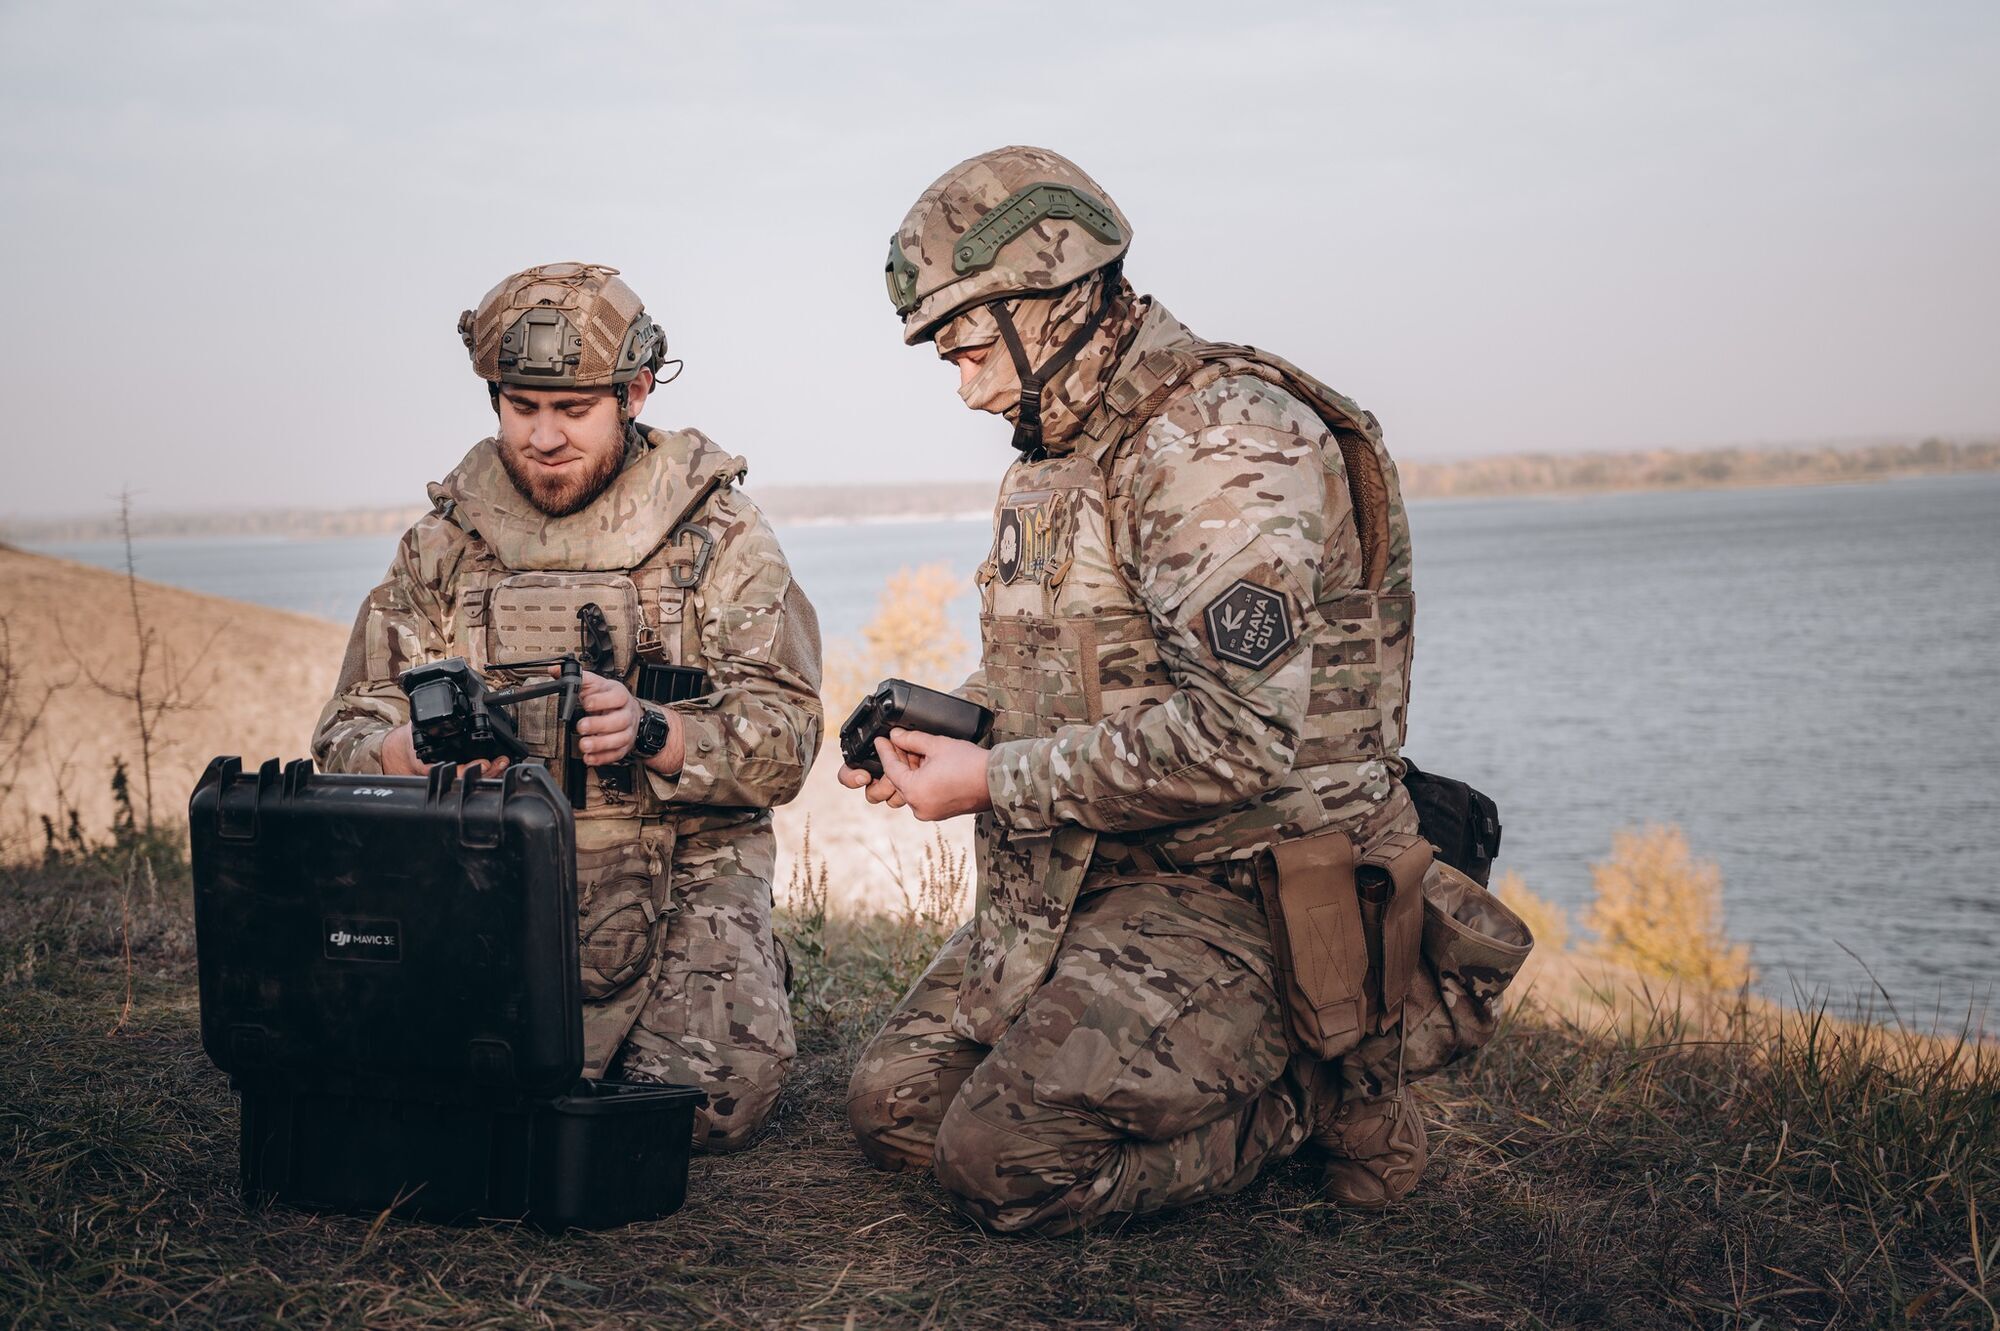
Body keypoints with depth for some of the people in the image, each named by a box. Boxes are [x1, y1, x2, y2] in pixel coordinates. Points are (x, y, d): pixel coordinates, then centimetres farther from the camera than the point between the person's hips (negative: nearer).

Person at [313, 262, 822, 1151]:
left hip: (684, 877, -1)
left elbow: (782, 736, -5)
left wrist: (647, 733, -26)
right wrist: (418, 753, -18)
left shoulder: (719, 535, 2)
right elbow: (348, 735, 7)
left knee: (717, 1091, -23)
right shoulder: (442, 546, 9)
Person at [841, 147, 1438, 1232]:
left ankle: (1314, 1099, 0)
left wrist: (995, 781, -19)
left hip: (1232, 890, -10)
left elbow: (1233, 737, -28)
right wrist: (932, 729, 4)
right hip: (1071, 887, 10)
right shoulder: (1054, 458, 14)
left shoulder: (1224, 444, -19)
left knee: (1002, 1162, -20)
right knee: (894, 1106, 4)